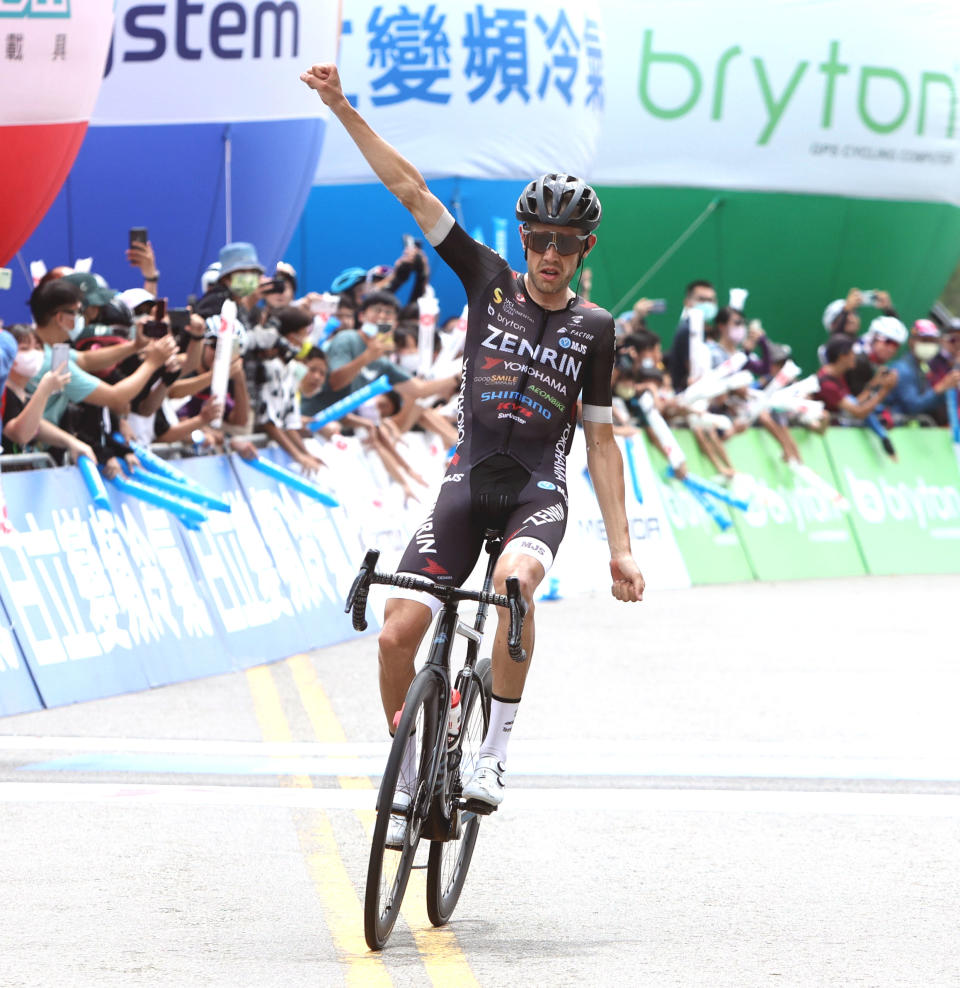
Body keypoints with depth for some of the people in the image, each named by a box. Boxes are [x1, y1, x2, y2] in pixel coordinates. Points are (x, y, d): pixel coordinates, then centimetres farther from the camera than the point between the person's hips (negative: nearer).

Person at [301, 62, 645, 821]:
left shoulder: (593, 328, 5)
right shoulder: (489, 281, 5)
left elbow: (601, 441, 7)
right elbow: (413, 192, 1)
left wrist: (620, 547, 0)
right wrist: (345, 112, -4)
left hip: (539, 490, -1)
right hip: (468, 482, 1)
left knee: (515, 580, -36)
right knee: (399, 633, -13)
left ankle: (497, 751, -24)